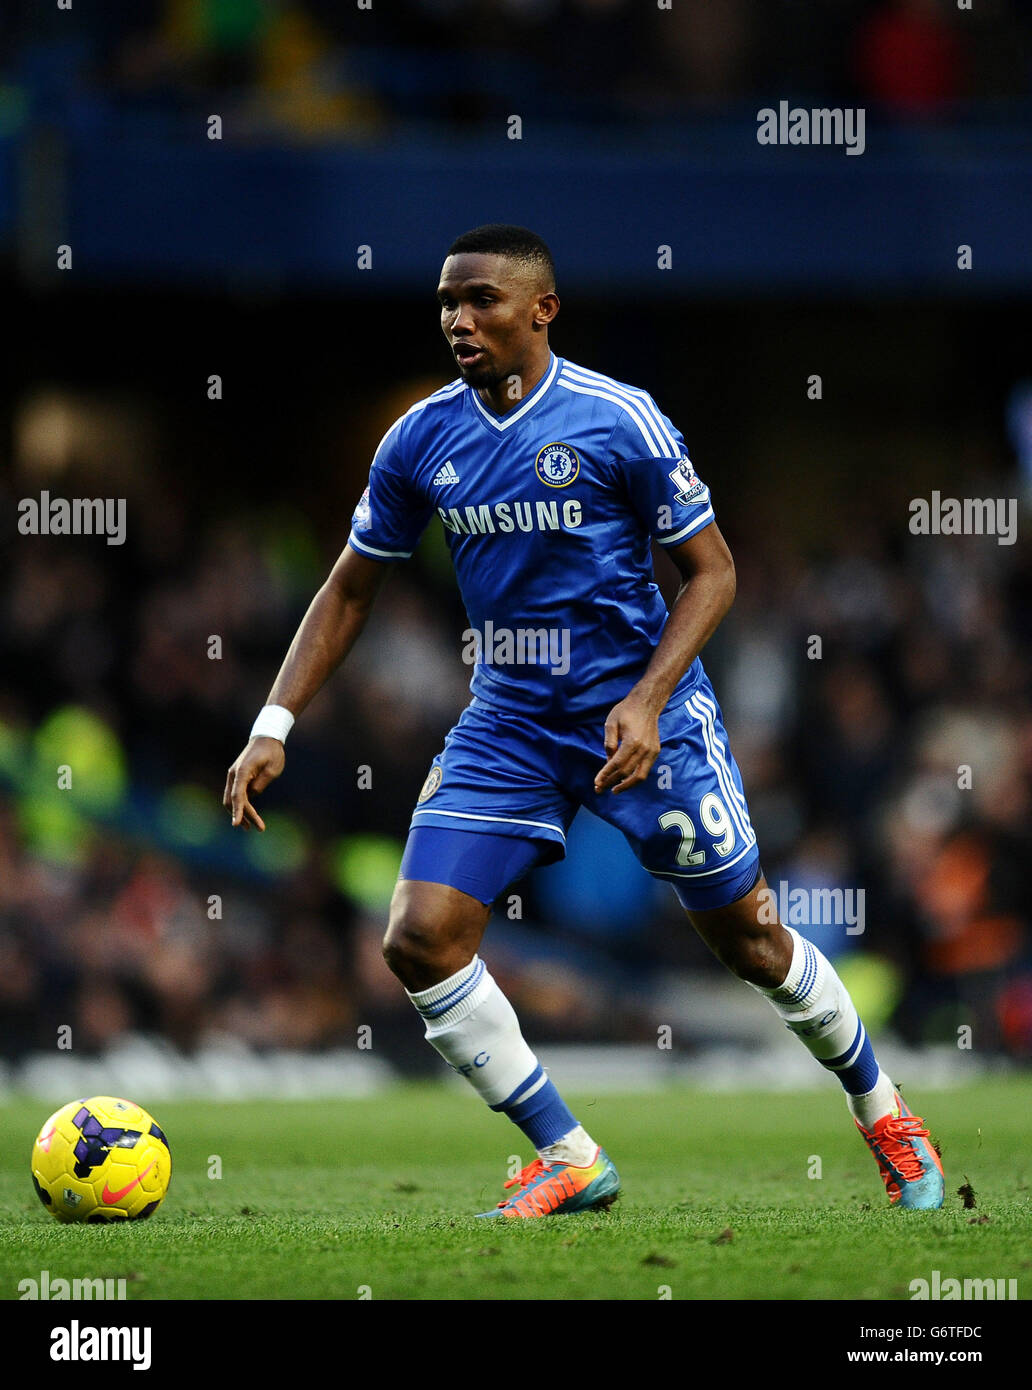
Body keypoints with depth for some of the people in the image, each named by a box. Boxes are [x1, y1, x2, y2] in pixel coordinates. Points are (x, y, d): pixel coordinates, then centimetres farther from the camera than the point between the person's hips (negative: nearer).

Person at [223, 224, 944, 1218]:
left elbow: (710, 570, -7)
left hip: (637, 715, -4)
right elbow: (351, 587, 9)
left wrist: (647, 703, -19)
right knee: (420, 940, -12)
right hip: (507, 721, 4)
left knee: (746, 938, 4)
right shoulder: (421, 439, -1)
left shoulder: (617, 419, -13)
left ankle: (881, 1109, 30)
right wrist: (274, 726, 0)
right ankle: (569, 1160, -1)